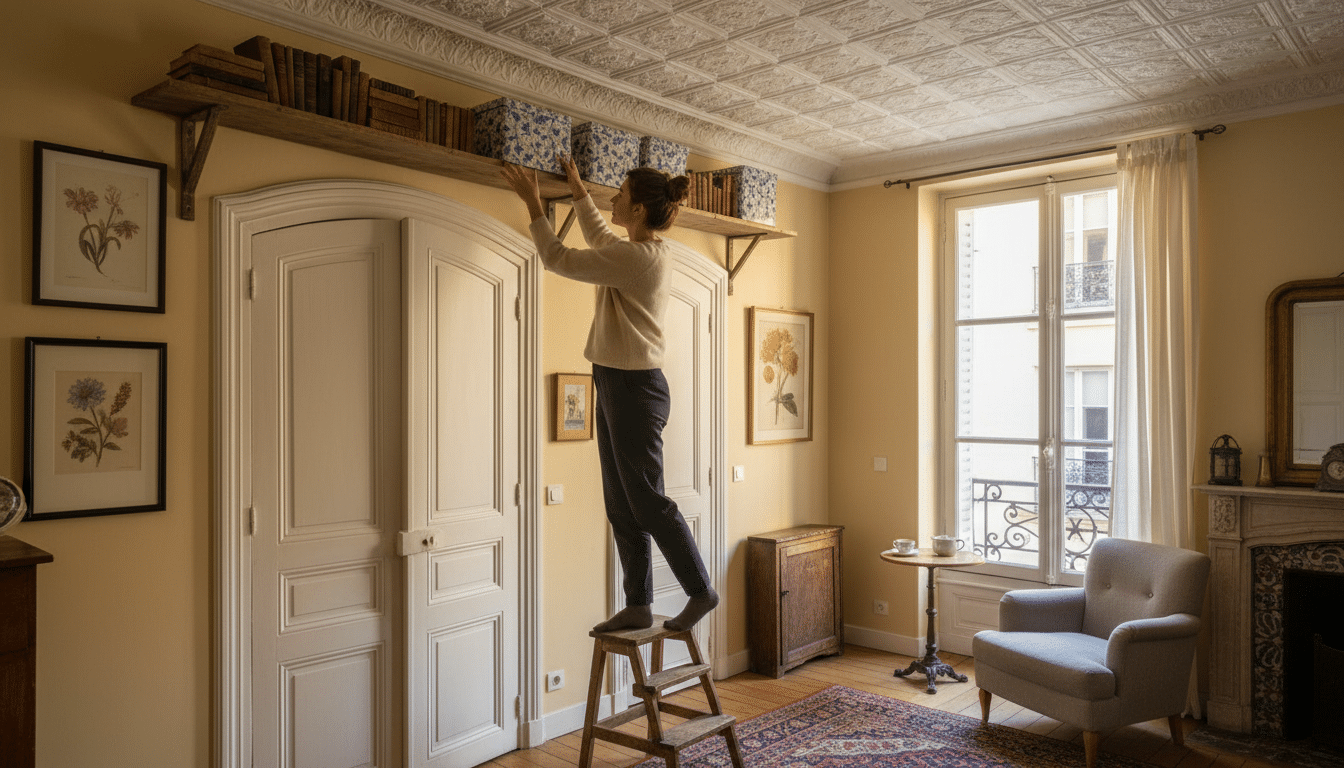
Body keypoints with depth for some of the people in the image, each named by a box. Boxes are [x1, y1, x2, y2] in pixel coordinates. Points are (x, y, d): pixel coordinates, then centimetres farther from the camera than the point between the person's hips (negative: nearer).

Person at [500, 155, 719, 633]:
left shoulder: (639, 257, -18)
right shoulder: (643, 253, 12)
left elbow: (559, 259, -15)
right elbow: (598, 238, 34)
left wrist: (533, 202, -4)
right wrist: (578, 190, 35)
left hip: (635, 388, -10)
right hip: (617, 386, 10)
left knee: (647, 502, -1)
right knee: (621, 506, 12)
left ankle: (701, 592, 13)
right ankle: (638, 606, 20)